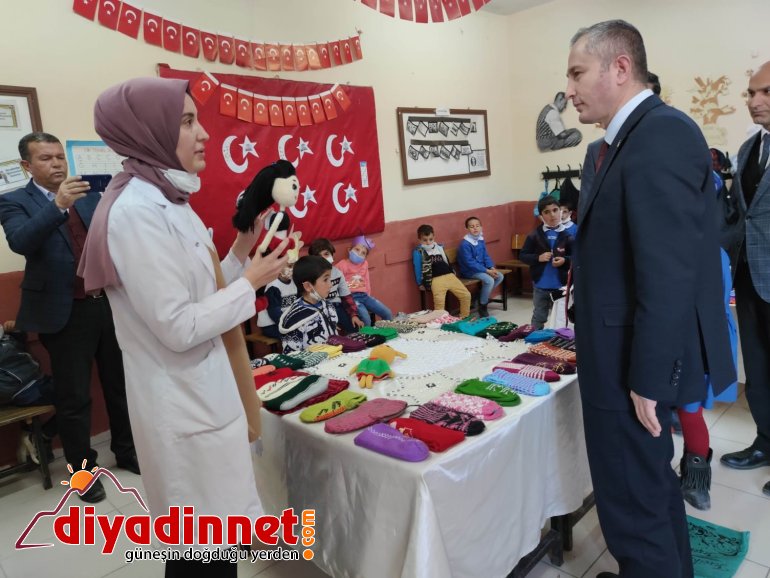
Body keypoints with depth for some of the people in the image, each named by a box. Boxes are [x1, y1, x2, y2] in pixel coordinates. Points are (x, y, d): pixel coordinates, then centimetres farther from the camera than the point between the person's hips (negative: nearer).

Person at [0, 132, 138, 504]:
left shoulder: (91, 195, 9)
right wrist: (58, 204, -33)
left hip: (110, 304, 4)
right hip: (65, 313, -3)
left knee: (121, 385, 15)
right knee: (73, 398, 6)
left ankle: (127, 452, 34)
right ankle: (83, 470, 24)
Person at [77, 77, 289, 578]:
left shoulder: (166, 200, 9)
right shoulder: (136, 210, -21)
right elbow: (178, 328, -24)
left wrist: (239, 255, 4)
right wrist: (251, 282, -14)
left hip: (206, 393, 9)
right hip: (185, 406, -9)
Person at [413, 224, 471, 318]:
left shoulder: (439, 247, 19)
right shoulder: (418, 252, 0)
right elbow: (417, 268, -1)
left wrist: (453, 273, 28)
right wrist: (420, 284, -2)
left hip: (450, 276, 6)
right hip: (436, 280, -6)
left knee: (466, 295, -1)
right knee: (439, 301, -29)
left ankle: (464, 317, 15)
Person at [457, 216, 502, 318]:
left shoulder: (480, 240, 3)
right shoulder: (465, 244, -22)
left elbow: (486, 256, 9)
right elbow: (470, 263, -23)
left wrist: (492, 268, -9)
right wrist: (487, 271, -23)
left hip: (481, 268, 9)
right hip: (469, 271, -9)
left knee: (499, 276, 0)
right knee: (489, 280, -26)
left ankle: (483, 296, 12)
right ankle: (482, 306, -8)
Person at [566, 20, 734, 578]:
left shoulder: (661, 134, -19)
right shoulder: (640, 135, 12)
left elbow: (669, 275, -24)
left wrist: (647, 379, -20)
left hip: (634, 366, -10)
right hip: (631, 353, 10)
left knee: (634, 508, 6)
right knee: (653, 485, 26)